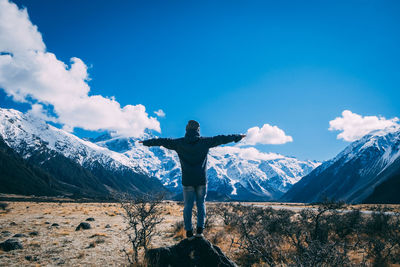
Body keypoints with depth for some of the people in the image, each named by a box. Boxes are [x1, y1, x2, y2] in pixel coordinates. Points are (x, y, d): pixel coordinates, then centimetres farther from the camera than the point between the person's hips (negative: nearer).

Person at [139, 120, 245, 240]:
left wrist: (146, 142, 20)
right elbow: (221, 139, 5)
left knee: (188, 206, 7)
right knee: (201, 204, 12)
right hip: (201, 180, 0)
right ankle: (200, 230, 11)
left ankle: (189, 232, 9)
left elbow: (163, 141, 7)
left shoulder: (179, 143, -1)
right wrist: (238, 137, 16)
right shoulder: (204, 142, -3)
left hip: (187, 180, 0)